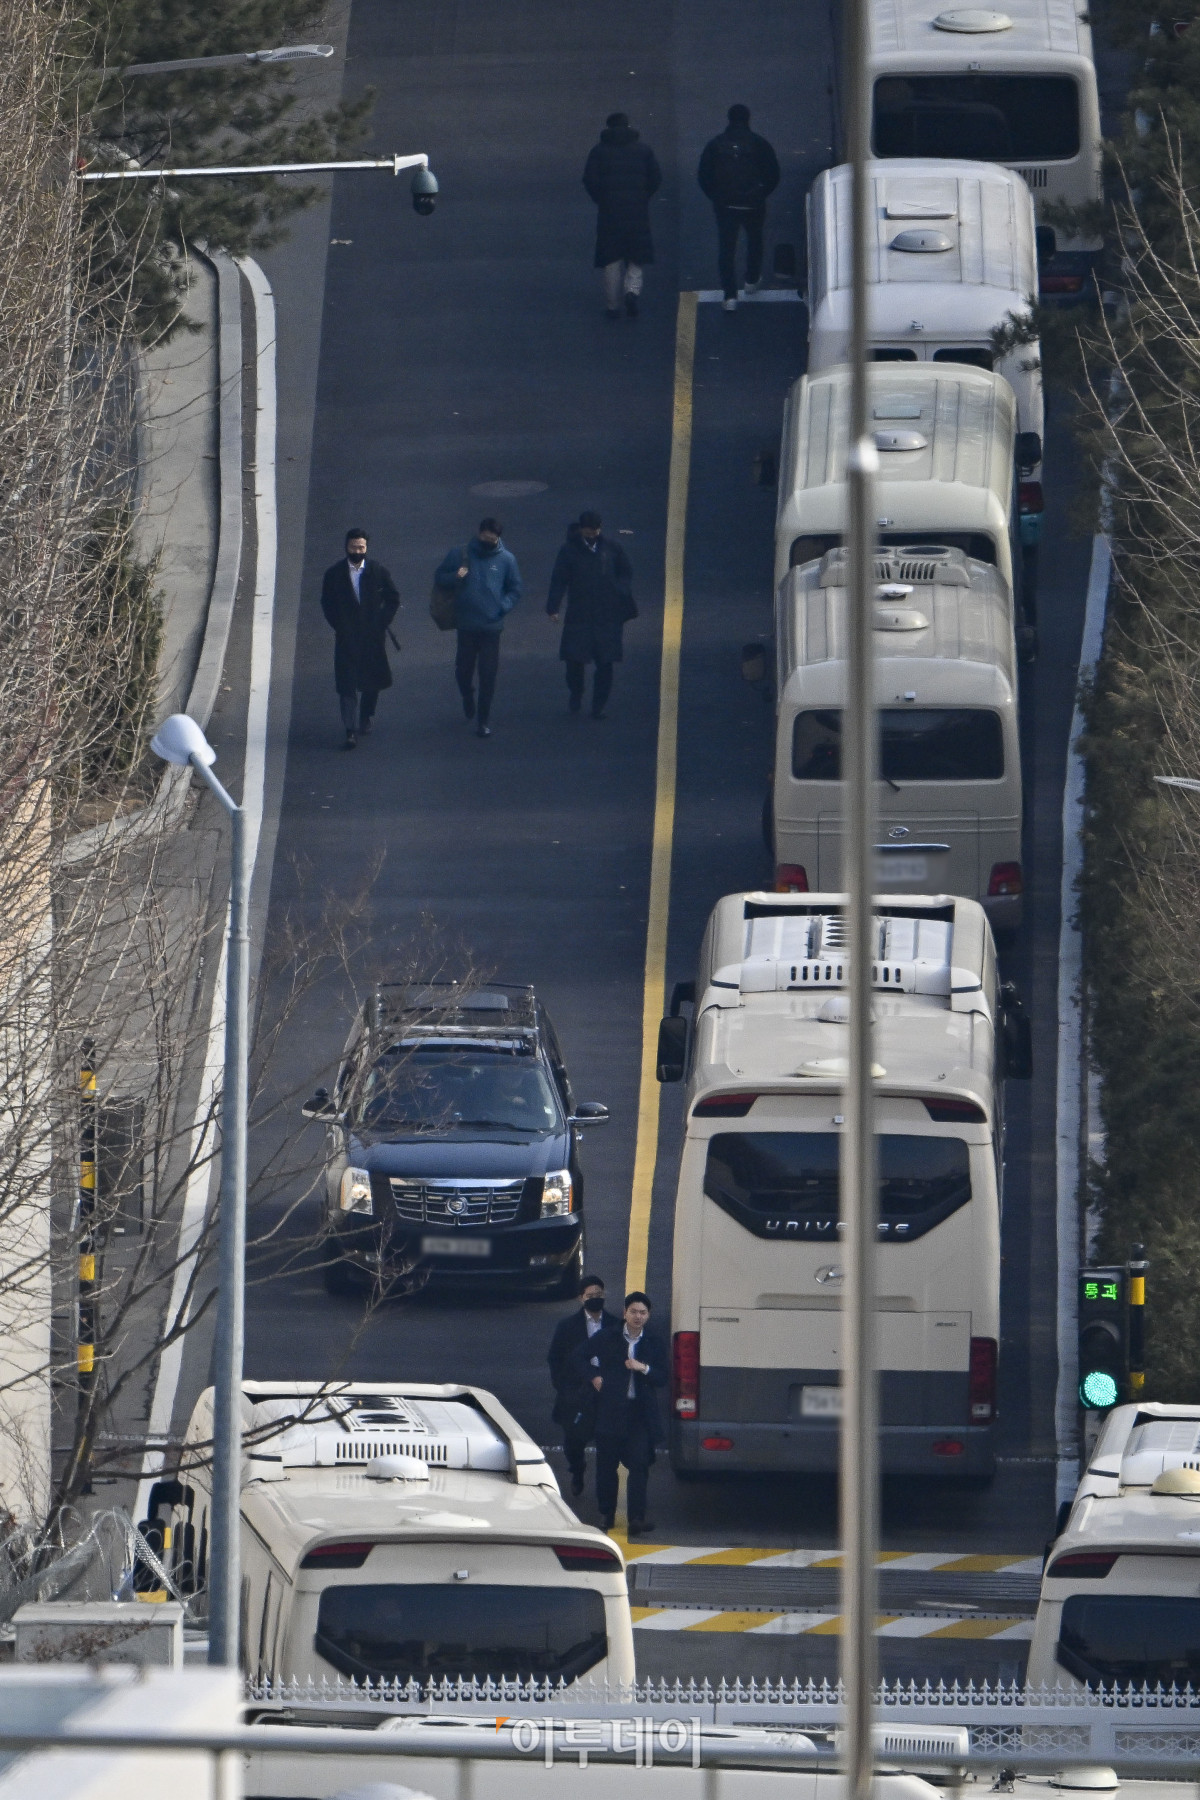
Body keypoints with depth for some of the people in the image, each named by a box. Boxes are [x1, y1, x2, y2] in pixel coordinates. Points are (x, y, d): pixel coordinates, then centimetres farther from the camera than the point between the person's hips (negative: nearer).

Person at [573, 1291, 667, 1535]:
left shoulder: (655, 1344, 7)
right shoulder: (607, 1338, 5)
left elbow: (662, 1379, 2)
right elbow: (579, 1357, 13)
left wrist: (644, 1368, -15)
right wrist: (593, 1378, 2)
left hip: (641, 1412, 0)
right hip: (610, 1411, 1)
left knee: (639, 1464, -10)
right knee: (606, 1464, 5)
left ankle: (637, 1518, -13)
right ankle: (606, 1513, 18)